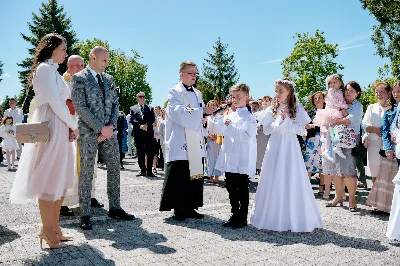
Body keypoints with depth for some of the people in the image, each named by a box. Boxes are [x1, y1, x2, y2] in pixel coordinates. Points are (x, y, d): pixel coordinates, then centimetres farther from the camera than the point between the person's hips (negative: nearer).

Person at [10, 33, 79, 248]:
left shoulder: (51, 69, 23)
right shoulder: (46, 68, -7)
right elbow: (54, 101, -15)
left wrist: (69, 125, 8)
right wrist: (73, 125, -7)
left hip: (59, 128, 10)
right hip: (50, 127, -10)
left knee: (61, 180, 10)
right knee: (50, 180, -5)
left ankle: (54, 227, 16)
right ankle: (47, 229, 4)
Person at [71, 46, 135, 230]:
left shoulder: (109, 79, 15)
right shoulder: (79, 78, -3)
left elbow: (115, 104, 13)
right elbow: (80, 107, -11)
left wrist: (110, 126, -3)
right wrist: (100, 128, -14)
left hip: (109, 131, 6)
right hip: (88, 132, -6)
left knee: (114, 169, 8)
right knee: (87, 173, -1)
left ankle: (114, 208, 20)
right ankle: (85, 215, 7)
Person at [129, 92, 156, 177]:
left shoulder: (150, 108, 15)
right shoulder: (133, 108, 13)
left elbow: (153, 119, 3)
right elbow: (132, 120, 1)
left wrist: (147, 125, -14)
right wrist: (140, 126, -12)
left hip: (149, 133, 0)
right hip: (138, 133, 1)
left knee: (150, 153, -5)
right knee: (140, 153, 3)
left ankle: (149, 171, -2)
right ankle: (142, 170, 10)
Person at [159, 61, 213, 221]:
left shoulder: (198, 94, 17)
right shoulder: (174, 93, -3)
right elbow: (181, 113, -19)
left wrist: (207, 114, -1)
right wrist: (202, 111, -21)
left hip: (196, 144, 7)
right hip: (180, 144, -6)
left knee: (196, 175, 7)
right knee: (179, 177, -4)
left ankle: (190, 207, 17)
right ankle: (178, 209, 7)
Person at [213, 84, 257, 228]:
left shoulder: (248, 117, -9)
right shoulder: (230, 116, 13)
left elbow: (246, 136, -21)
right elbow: (220, 131, 12)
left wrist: (230, 126, -21)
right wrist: (219, 117, -4)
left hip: (242, 161, -7)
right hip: (230, 160, 7)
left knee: (242, 189, 3)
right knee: (231, 188, 13)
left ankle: (242, 217, 14)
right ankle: (235, 215, 25)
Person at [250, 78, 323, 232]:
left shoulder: (297, 109, 2)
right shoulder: (272, 110, 7)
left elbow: (302, 130, -4)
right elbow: (266, 130, 1)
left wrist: (287, 121, -12)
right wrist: (279, 121, -11)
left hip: (290, 148, -2)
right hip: (275, 148, 2)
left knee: (292, 182, -2)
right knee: (273, 182, 3)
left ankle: (295, 219, 9)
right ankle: (273, 218, 14)